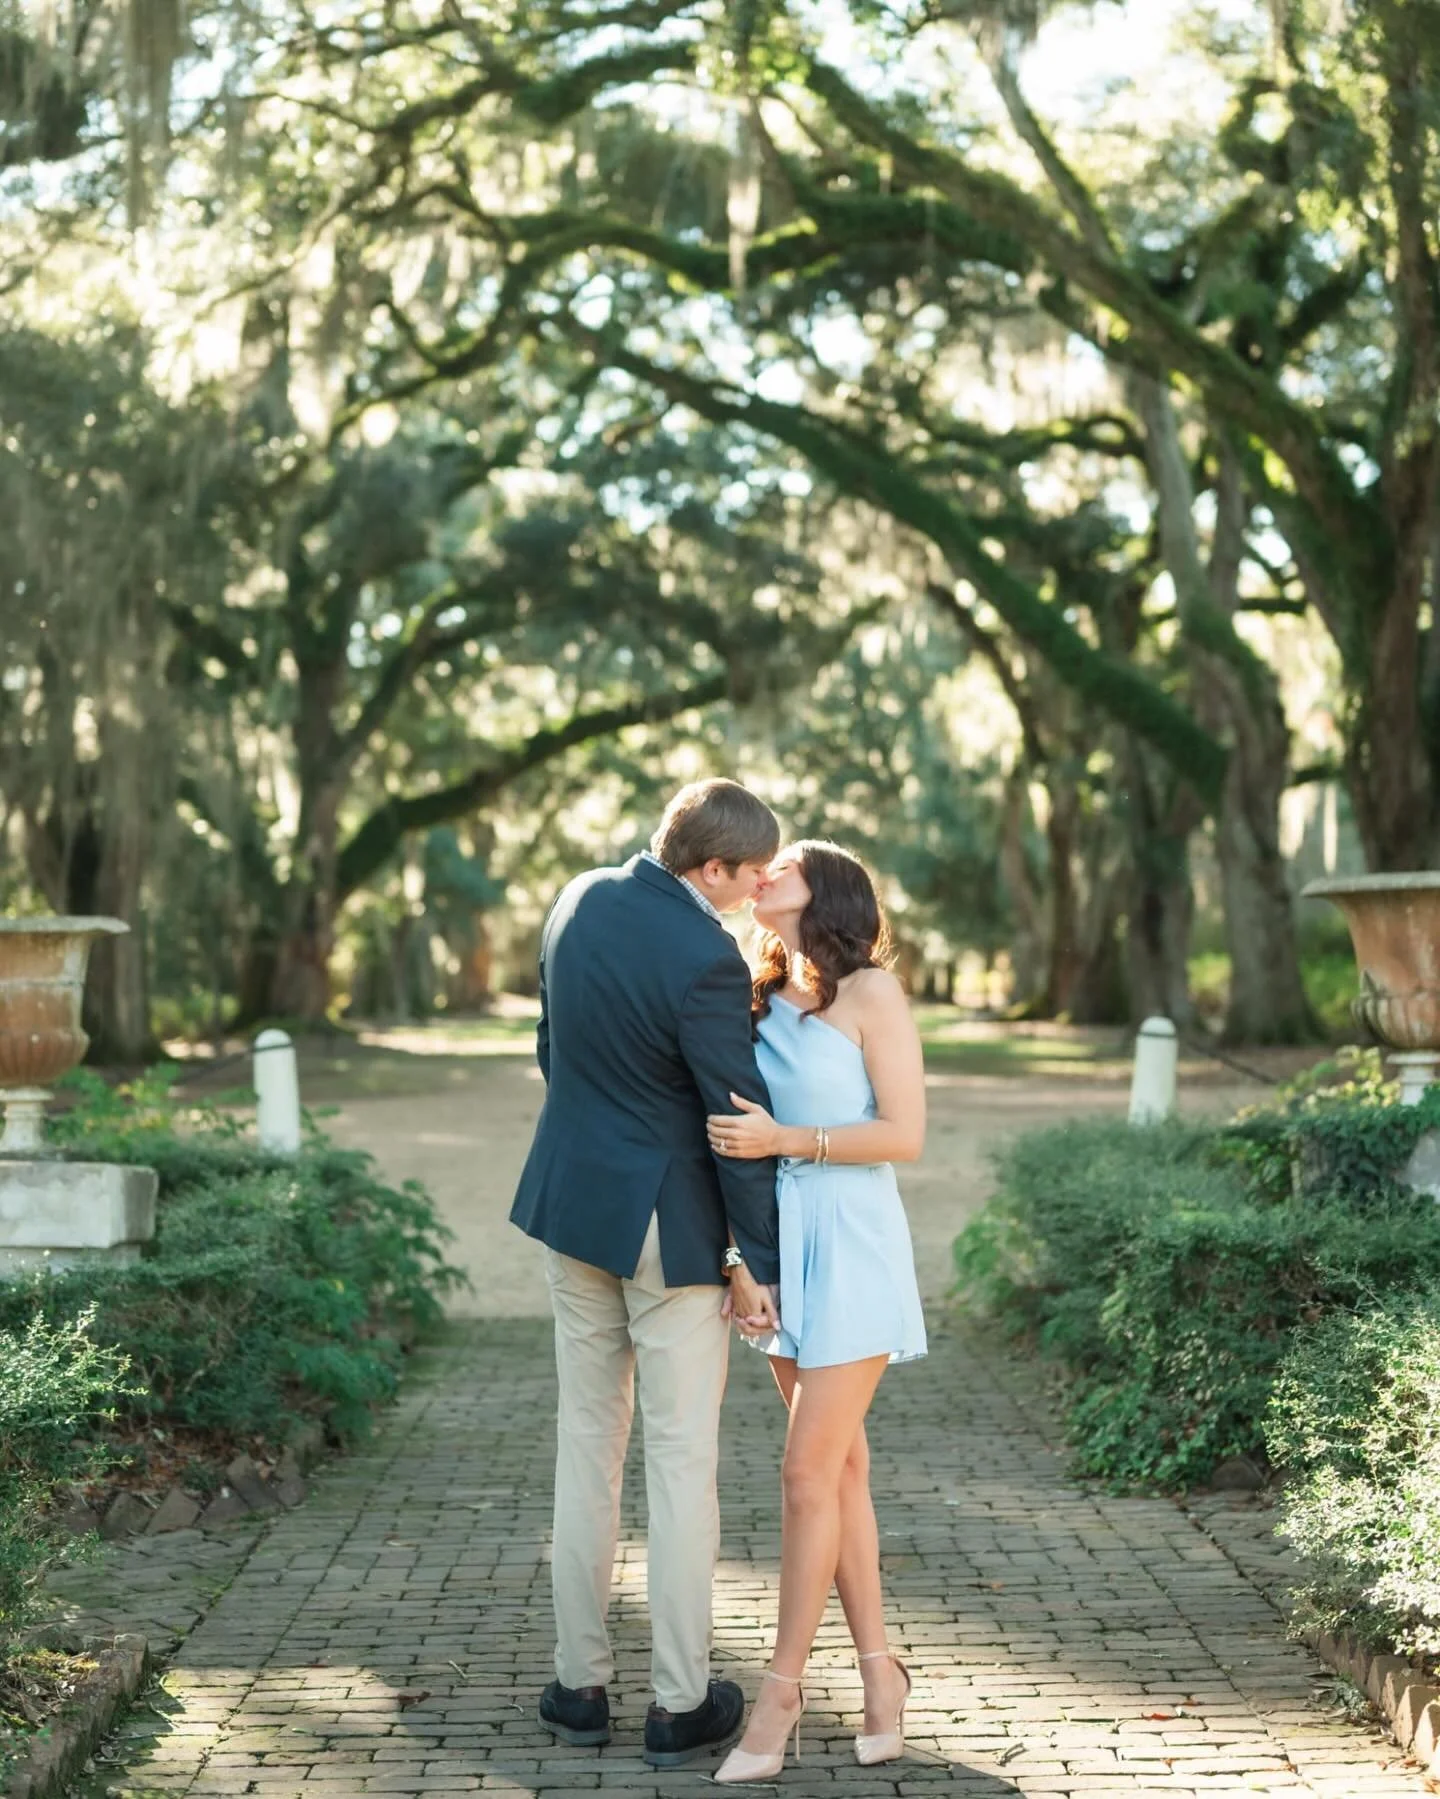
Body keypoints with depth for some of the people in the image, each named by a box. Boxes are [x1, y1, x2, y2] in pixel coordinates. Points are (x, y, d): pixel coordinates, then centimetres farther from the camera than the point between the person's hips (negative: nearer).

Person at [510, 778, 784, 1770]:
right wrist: (761, 1261, -9)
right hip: (670, 1223, -7)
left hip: (575, 1200, 7)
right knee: (681, 1456, 4)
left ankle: (581, 1684, 22)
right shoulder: (707, 958, -23)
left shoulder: (580, 900, 0)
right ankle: (681, 1704, 12)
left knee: (588, 1441, 15)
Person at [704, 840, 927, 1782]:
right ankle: (880, 1674, 16)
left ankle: (782, 1689, 3)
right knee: (841, 1465, 9)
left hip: (849, 1246, -6)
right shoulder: (761, 998, 11)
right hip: (779, 1243, 6)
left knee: (809, 1473, -6)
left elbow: (905, 1135, -11)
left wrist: (785, 1140, -20)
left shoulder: (872, 992, -7)